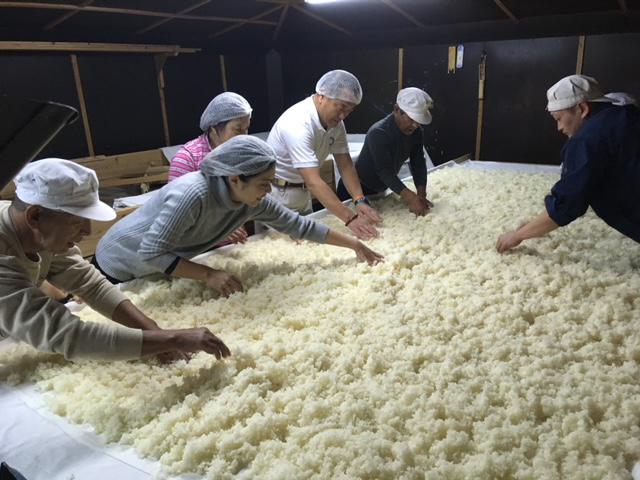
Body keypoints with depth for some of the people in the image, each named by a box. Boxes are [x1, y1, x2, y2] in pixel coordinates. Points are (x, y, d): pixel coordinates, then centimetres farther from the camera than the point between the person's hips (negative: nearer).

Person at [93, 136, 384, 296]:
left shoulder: (252, 201, -19)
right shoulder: (191, 195, -40)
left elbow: (299, 225, -12)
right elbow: (151, 254, -36)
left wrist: (354, 244, -10)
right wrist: (208, 275, -36)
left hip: (160, 267, 6)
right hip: (121, 268, -6)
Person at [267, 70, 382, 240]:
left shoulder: (335, 121, -7)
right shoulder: (298, 123, -32)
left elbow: (345, 165, -4)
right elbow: (313, 182, -37)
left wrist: (360, 201, -21)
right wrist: (350, 218, -40)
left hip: (302, 192, 8)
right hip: (276, 195, -7)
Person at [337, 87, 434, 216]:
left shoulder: (415, 131, -9)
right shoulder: (378, 133, -32)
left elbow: (418, 162, -10)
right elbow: (385, 172, -36)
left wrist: (421, 195, -24)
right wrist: (411, 198, -43)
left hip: (380, 190, 7)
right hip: (356, 190, -7)